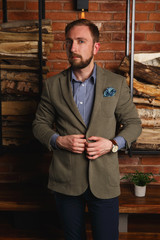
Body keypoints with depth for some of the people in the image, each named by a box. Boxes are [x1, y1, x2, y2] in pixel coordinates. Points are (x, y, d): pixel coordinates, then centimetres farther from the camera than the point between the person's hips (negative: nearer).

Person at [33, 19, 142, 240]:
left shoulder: (117, 83, 0)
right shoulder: (53, 85, 2)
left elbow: (133, 124, 4)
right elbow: (40, 124, 7)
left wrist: (113, 143, -14)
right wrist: (58, 140, -13)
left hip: (104, 182, -1)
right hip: (65, 180, 1)